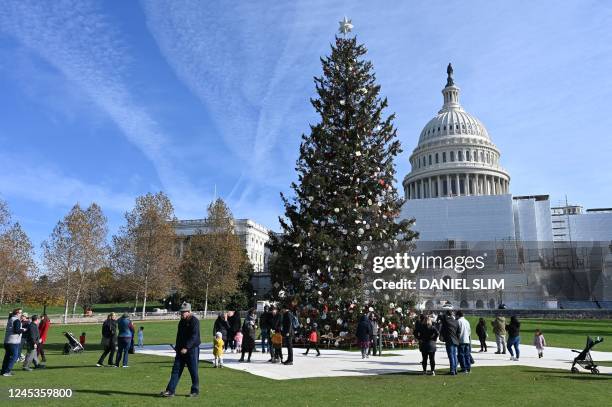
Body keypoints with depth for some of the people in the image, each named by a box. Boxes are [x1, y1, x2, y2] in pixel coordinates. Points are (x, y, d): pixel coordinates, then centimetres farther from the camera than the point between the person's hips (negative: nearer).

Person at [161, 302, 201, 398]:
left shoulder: (194, 321, -13)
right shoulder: (182, 321, 13)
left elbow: (194, 336, -21)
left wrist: (186, 348, -25)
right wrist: (177, 347, 14)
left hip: (192, 350, -8)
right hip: (181, 350, 8)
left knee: (193, 371, 1)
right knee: (176, 370, 4)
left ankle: (195, 391, 13)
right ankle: (170, 391, 5)